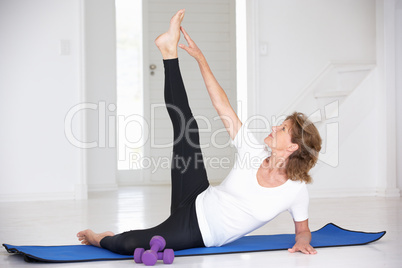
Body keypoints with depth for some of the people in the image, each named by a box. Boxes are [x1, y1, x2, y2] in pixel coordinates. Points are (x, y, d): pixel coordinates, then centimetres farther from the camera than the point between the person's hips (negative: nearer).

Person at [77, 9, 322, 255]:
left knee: (130, 245, -25)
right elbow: (222, 105, -5)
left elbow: (303, 229, 3)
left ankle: (104, 240, 8)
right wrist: (200, 58, -5)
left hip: (199, 235, -4)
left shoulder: (296, 191, -15)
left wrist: (302, 242, -22)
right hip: (195, 205, 4)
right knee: (185, 124, -4)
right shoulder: (256, 154, -8)